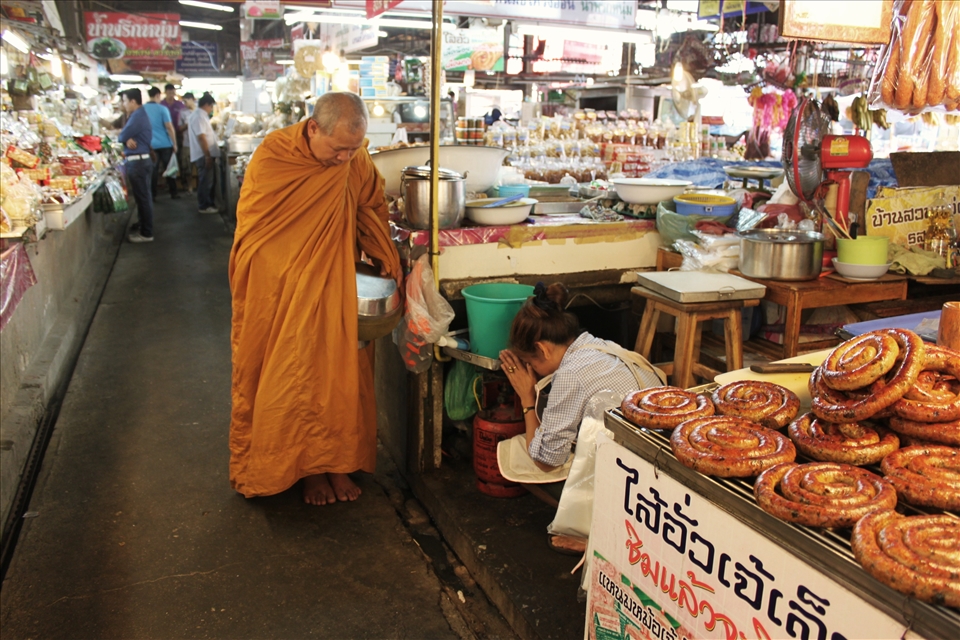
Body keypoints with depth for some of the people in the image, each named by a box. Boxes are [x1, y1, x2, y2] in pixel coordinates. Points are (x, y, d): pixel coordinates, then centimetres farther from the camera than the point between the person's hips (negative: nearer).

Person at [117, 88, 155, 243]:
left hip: (137, 161, -10)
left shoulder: (137, 116, -17)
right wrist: (128, 139, -9)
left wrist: (126, 138, 4)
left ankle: (146, 233, 1)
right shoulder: (140, 114, 16)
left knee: (142, 197, -4)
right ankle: (144, 227, 26)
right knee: (143, 196, 16)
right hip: (141, 159, 10)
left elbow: (122, 136, -18)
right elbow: (130, 135, 12)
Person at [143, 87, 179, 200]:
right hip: (165, 144, -3)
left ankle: (152, 195, 9)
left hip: (150, 145, 3)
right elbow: (169, 128, -13)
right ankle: (173, 193, 13)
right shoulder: (162, 109, -9)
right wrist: (174, 143, -5)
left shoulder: (142, 109, 3)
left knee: (153, 170, 8)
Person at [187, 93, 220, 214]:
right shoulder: (199, 117, -18)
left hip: (206, 154, 10)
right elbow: (201, 137, -24)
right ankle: (204, 206, 4)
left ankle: (209, 203, 24)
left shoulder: (200, 115, 14)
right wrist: (207, 155, -24)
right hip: (204, 155, -10)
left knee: (208, 180, 16)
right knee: (205, 181, -3)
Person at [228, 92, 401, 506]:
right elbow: (251, 225, -7)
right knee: (290, 376, 1)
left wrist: (384, 258, 1)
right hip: (281, 290, -3)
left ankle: (335, 462, 19)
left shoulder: (356, 159, -6)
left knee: (339, 371, 5)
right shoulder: (272, 157, -14)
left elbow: (373, 207, 10)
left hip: (336, 286, 3)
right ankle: (304, 466, 15)